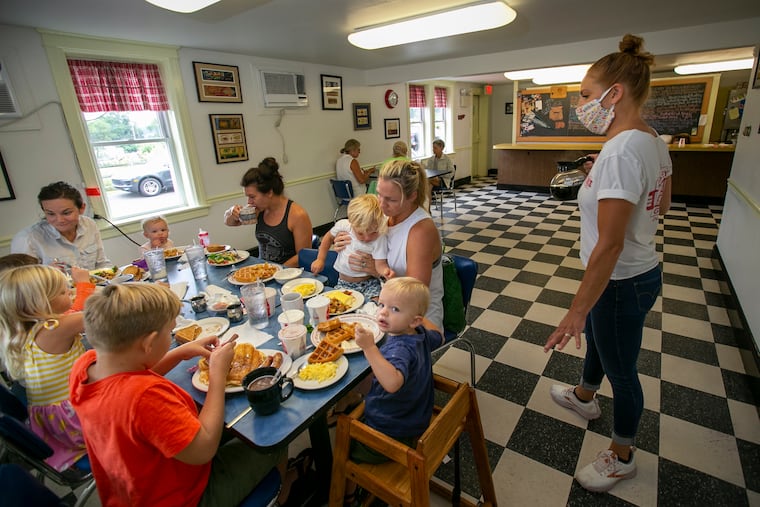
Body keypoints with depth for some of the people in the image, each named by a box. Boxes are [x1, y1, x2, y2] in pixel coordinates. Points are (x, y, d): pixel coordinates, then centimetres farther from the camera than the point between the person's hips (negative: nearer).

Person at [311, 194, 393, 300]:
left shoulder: (379, 238, -17)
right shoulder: (343, 225, -10)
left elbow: (380, 264, -21)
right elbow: (329, 237, 11)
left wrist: (385, 271, -44)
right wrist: (320, 259, 9)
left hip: (369, 283, -2)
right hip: (344, 283, 2)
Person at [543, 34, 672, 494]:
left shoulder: (621, 151, -29)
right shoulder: (654, 142, 2)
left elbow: (609, 246, -30)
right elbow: (662, 207, 16)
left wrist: (577, 311, -24)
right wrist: (601, 186, 13)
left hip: (621, 282, -9)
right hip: (644, 269, 10)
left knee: (621, 370, 12)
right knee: (597, 336, 30)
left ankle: (622, 457, 38)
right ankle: (584, 396, 59)